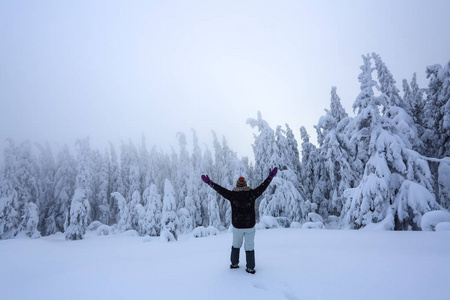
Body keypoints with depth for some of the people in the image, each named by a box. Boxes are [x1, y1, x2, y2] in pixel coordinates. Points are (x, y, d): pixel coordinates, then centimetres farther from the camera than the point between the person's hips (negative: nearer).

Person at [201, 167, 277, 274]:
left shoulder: (232, 195, -9)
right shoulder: (252, 194, -9)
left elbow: (220, 189, -6)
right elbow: (263, 186, -4)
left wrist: (209, 182, 1)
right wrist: (270, 176, 4)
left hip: (237, 226, 1)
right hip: (250, 226, 0)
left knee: (236, 244, 20)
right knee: (249, 246, 10)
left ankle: (234, 263, 32)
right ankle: (250, 268, 16)